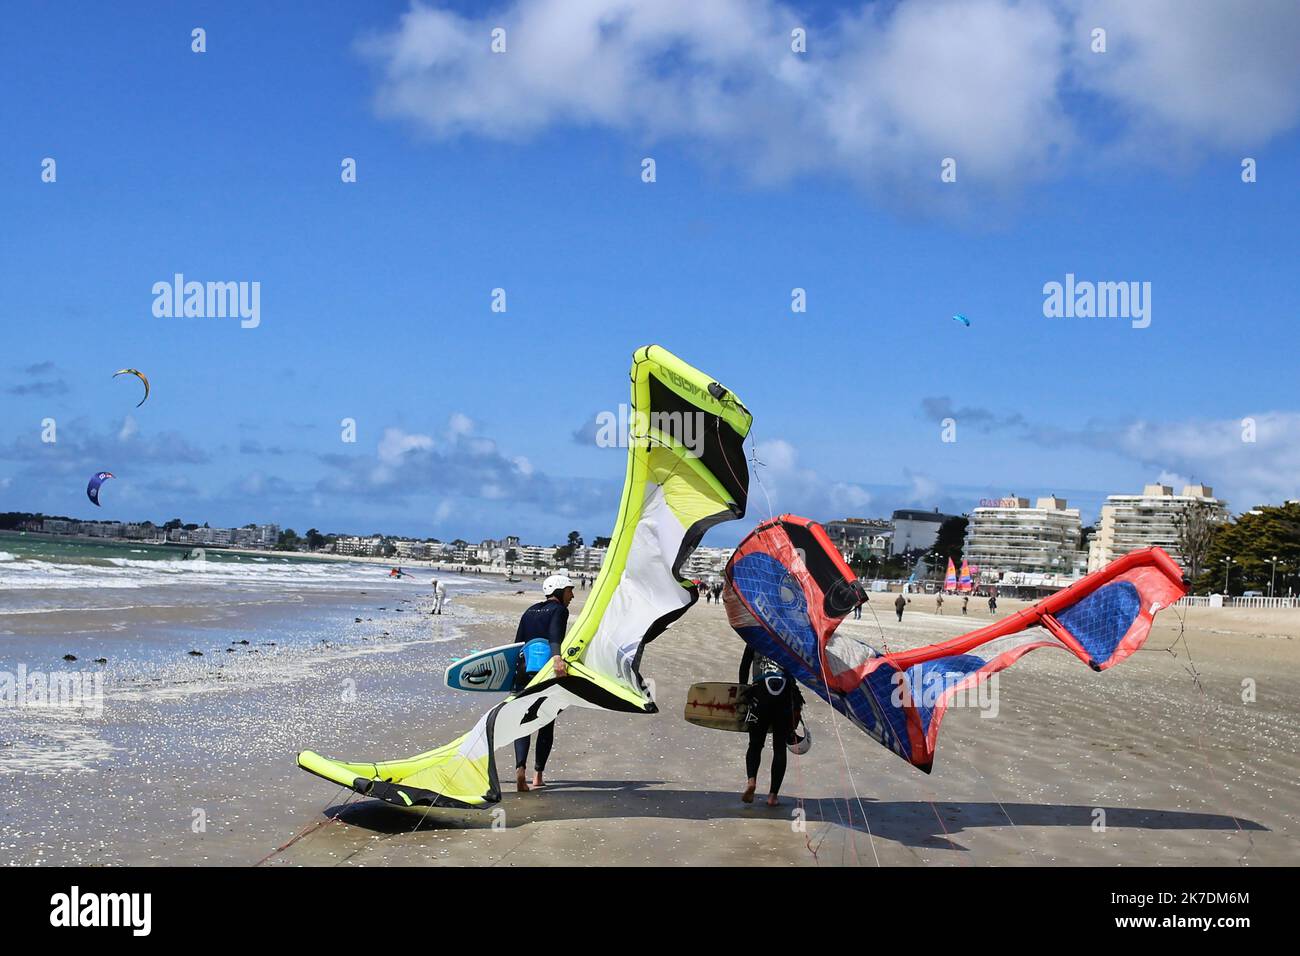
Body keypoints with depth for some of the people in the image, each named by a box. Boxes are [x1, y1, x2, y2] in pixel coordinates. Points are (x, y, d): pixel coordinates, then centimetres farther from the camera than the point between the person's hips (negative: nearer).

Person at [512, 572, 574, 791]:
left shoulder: (530, 611, 19)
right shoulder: (559, 610, 1)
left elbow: (517, 643, 17)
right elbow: (555, 635, -20)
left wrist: (516, 672, 23)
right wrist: (557, 658, -37)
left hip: (524, 671, 4)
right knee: (547, 724, 11)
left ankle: (520, 767, -22)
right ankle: (538, 775, 12)